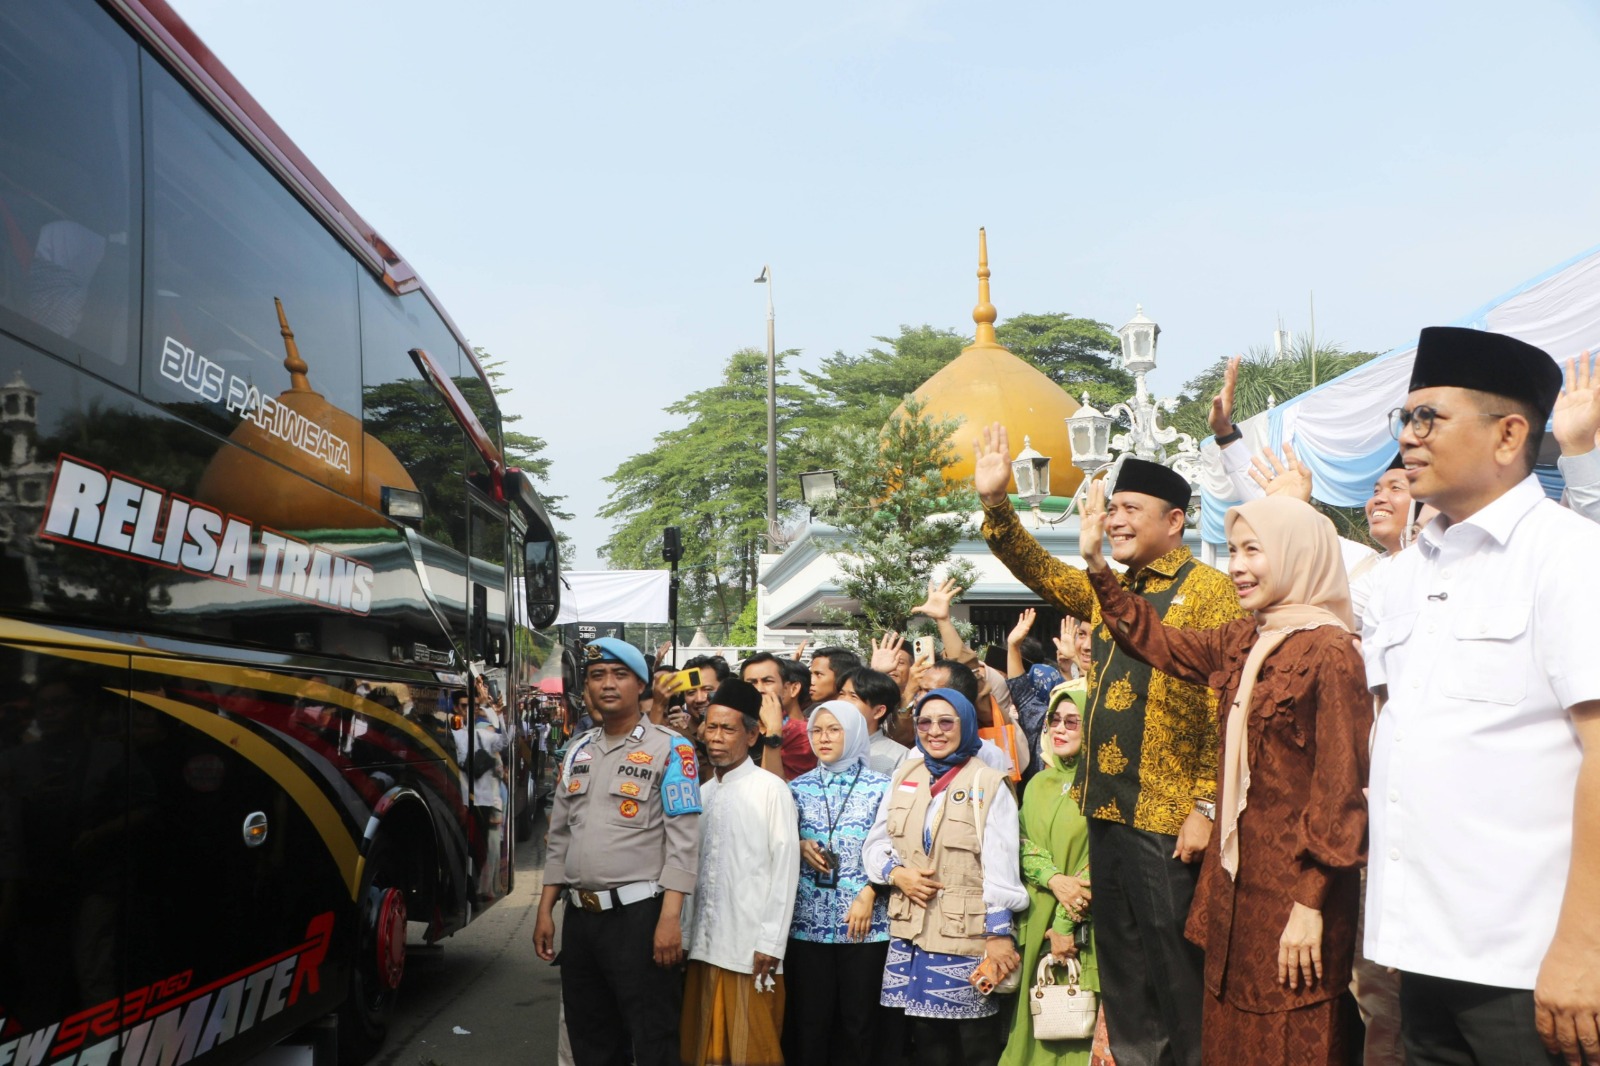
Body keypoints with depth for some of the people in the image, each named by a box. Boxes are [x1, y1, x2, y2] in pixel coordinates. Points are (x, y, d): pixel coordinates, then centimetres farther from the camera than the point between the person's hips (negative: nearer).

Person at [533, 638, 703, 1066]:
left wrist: (670, 918, -19)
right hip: (579, 915, 6)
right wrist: (545, 911, 12)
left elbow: (683, 840, -12)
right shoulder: (578, 752, 13)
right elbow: (559, 837, 17)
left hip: (639, 914, -6)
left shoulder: (670, 750, -6)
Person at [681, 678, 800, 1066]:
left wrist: (771, 943, -12)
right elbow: (693, 867, 14)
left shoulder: (771, 789, -6)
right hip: (704, 945, 6)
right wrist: (685, 934, 9)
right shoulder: (702, 793, 12)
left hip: (751, 947, -6)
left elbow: (785, 867, -8)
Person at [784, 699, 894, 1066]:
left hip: (865, 920, -2)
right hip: (809, 921, 2)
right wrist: (800, 847, -8)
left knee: (861, 1019, 2)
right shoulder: (798, 787, 9)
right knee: (810, 1019, 6)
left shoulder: (879, 786, 1)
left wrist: (868, 896, -13)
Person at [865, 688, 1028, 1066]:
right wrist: (896, 873, -8)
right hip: (910, 935, 4)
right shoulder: (903, 777, 10)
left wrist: (998, 933, -14)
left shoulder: (989, 784, -4)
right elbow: (876, 842, 13)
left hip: (968, 935, -4)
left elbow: (1000, 866, -9)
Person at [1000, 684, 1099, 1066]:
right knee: (1036, 1022, 8)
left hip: (1083, 928, -5)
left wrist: (1065, 924, -14)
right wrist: (1055, 880, -17)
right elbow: (1024, 846, 2)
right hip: (1036, 924, 5)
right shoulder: (1038, 785, 12)